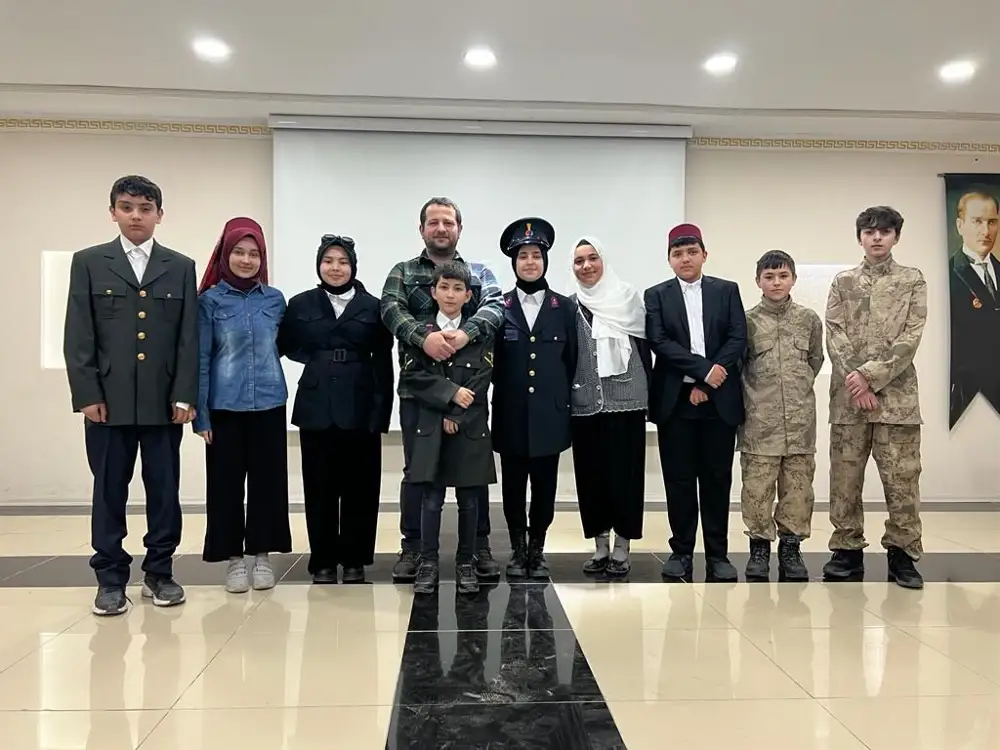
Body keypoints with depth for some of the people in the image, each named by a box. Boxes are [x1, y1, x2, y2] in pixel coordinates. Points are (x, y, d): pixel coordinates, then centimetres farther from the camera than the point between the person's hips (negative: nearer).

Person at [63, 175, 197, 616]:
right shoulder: (88, 263, 7)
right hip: (108, 400, -1)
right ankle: (110, 579, 16)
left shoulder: (181, 268, 9)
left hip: (165, 401, 1)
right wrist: (87, 395, -7)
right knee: (109, 491, 5)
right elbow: (77, 336, 2)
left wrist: (185, 395, -4)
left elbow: (189, 337, 4)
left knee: (165, 490, 6)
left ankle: (159, 572, 19)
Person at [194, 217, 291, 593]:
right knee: (227, 482, 4)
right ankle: (234, 557, 16)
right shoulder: (209, 300, -1)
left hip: (269, 404, 2)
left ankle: (262, 555, 18)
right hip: (225, 407, -2)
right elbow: (201, 359, -2)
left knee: (268, 479, 6)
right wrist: (200, 413, -6)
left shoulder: (275, 299, 5)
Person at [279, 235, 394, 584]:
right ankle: (323, 561, 17)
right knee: (319, 487, 5)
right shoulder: (300, 304, 7)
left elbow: (383, 363, 0)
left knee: (359, 487, 4)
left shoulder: (372, 306, 3)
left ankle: (355, 560, 17)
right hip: (316, 407, 1)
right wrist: (314, 360, -2)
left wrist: (382, 411, -6)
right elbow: (285, 346, 12)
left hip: (360, 407, -1)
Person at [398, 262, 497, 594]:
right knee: (431, 498, 2)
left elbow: (481, 381, -3)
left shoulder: (481, 334, 5)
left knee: (469, 499, 6)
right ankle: (428, 564, 12)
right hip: (430, 427, 0)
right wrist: (451, 392, -14)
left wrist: (455, 415, -10)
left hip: (470, 428, 0)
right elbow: (411, 375, -5)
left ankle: (465, 564, 18)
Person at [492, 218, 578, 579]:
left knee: (545, 486, 6)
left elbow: (572, 361, 7)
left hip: (549, 414, 1)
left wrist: (564, 403, 5)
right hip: (511, 415, 0)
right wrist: (504, 390, -4)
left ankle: (537, 549, 22)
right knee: (513, 485, 8)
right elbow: (490, 361, 2)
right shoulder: (499, 307, 2)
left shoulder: (565, 308, 5)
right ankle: (518, 550, 23)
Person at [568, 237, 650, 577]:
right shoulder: (569, 305, 6)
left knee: (624, 473, 1)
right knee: (590, 474, 6)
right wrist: (563, 399, 3)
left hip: (625, 401, -2)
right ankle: (600, 545, 19)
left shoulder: (628, 297, 2)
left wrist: (649, 396, -1)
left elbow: (643, 349, 2)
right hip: (585, 404, 2)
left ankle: (622, 547, 13)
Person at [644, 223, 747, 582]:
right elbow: (659, 342, -6)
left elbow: (738, 338, -1)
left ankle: (717, 554, 15)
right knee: (679, 479, 4)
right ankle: (681, 551, 14)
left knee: (717, 478, 5)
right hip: (675, 400, -1)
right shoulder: (656, 295, 7)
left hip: (719, 398, 1)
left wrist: (705, 384, -11)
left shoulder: (727, 290, 9)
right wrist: (703, 369, -16)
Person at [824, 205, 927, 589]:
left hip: (896, 394, -1)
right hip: (848, 395, 1)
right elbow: (834, 336, 2)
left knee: (901, 478, 0)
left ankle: (902, 553, 11)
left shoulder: (913, 280, 8)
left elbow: (910, 338, -3)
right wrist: (856, 381, -11)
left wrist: (872, 375, -13)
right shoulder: (842, 282, 11)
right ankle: (848, 549, 14)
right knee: (844, 478, 4)